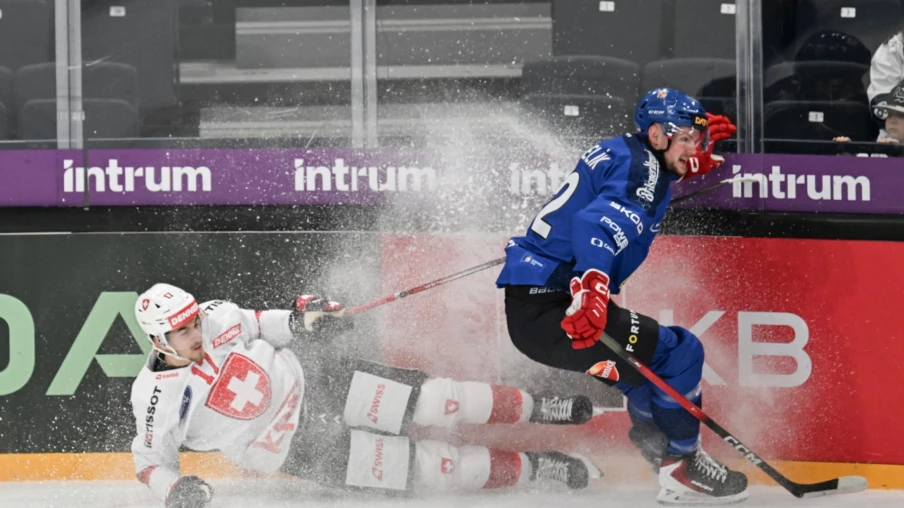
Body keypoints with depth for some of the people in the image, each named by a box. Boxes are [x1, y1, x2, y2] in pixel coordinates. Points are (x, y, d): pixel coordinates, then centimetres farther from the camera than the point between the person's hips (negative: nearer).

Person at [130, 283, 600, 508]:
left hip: (311, 385, 3)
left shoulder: (216, 318, -6)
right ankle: (536, 469, -2)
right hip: (297, 449, -3)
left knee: (428, 400, -13)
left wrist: (303, 319, -7)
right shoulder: (157, 398, -16)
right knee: (423, 465, -12)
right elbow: (150, 458, -6)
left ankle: (539, 410, 3)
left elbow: (263, 325, 11)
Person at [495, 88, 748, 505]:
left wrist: (698, 152, 32)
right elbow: (598, 223, -30)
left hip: (529, 305, 11)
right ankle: (682, 468, 4)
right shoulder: (642, 169, -11)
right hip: (549, 310, -11)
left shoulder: (621, 152, 17)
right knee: (679, 353, -6)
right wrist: (591, 287, -46)